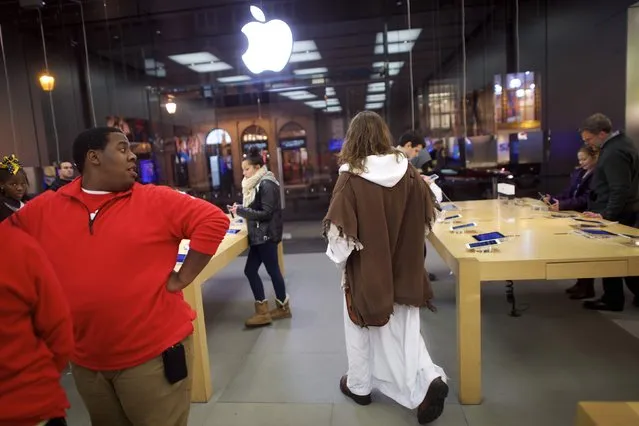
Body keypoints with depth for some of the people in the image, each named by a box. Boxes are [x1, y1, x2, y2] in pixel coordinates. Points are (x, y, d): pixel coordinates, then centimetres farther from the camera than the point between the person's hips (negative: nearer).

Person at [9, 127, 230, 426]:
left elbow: (213, 221, -14)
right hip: (85, 360, 4)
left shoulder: (156, 201, -9)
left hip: (154, 354, -3)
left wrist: (182, 278, -15)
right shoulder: (43, 209, 2)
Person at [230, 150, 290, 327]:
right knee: (250, 270, 9)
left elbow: (266, 213, -20)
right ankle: (263, 311, 20)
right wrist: (241, 210, 1)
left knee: (272, 270, 2)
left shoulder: (267, 184, -16)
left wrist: (241, 211, -17)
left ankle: (283, 307, 19)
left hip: (266, 235, -10)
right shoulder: (257, 184, 13)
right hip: (259, 235, 10)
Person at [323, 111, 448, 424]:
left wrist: (337, 256, 4)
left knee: (362, 328, 17)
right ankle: (428, 380, 3)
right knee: (404, 328, 17)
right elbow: (426, 216, 5)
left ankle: (359, 386, 34)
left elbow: (339, 229, -16)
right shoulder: (407, 171, -6)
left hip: (365, 268, -3)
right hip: (403, 267, 3)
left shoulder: (351, 177, -18)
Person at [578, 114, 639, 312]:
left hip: (616, 215, -10)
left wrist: (606, 215, -20)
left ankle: (613, 300, 14)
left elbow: (620, 190, -26)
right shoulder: (622, 141, 10)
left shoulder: (614, 153, -24)